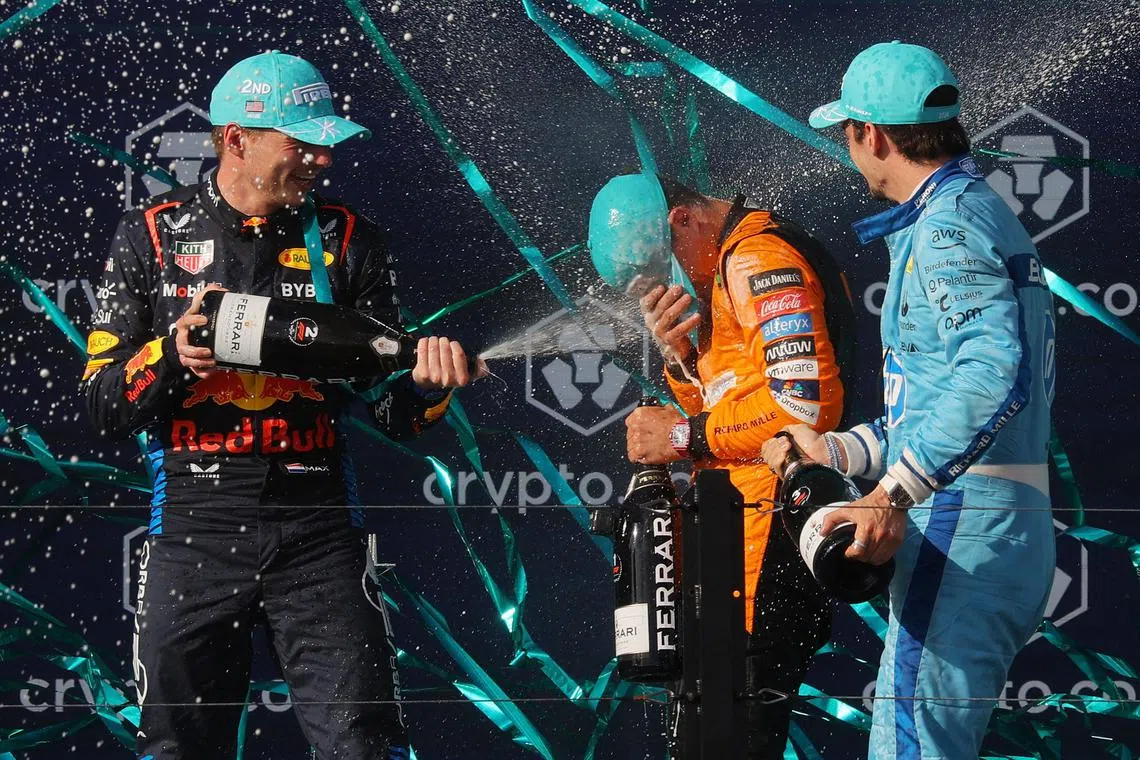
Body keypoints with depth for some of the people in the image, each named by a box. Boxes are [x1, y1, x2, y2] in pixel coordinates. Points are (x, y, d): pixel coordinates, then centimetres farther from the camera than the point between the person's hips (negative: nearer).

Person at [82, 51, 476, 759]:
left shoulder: (348, 241, 7)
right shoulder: (151, 236, 6)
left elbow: (392, 413, 7)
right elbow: (103, 402, 4)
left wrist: (425, 386, -16)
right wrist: (169, 355, -14)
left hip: (317, 533, 0)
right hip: (194, 533, 0)